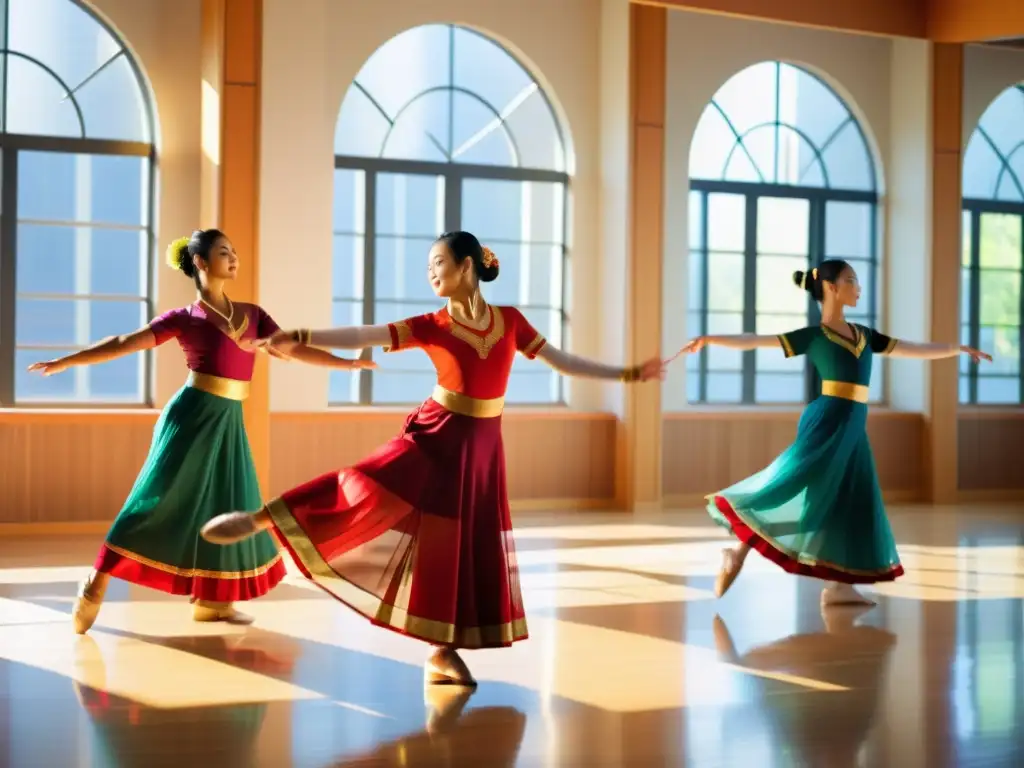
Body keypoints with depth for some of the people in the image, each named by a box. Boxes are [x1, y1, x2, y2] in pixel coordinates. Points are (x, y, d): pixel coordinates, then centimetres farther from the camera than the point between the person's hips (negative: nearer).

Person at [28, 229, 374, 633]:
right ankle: (96, 584, 0)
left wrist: (347, 362, 8)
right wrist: (65, 361, -9)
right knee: (160, 499, -7)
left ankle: (212, 601, 17)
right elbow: (124, 344, -4)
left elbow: (296, 349, 13)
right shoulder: (184, 318, -1)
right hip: (194, 415, -6)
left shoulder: (252, 314, 13)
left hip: (229, 422, 6)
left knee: (225, 509, 7)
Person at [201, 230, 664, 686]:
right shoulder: (431, 326, -4)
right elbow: (363, 338, -13)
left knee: (467, 546, 5)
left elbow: (562, 362, 8)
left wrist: (627, 374, 6)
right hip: (436, 436, -2)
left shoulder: (509, 321, 2)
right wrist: (301, 338, -24)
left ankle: (442, 652, 14)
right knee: (368, 489, -21)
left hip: (482, 446, 2)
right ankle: (260, 520, -15)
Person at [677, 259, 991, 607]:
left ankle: (838, 585, 7)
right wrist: (709, 339, -20)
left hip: (852, 428, 7)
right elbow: (756, 341, -9)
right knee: (792, 486, -13)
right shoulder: (812, 336, -1)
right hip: (826, 423, -7)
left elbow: (916, 350, 25)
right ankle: (738, 553, -5)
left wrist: (961, 348, 25)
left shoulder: (865, 335, 17)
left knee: (850, 503, 4)